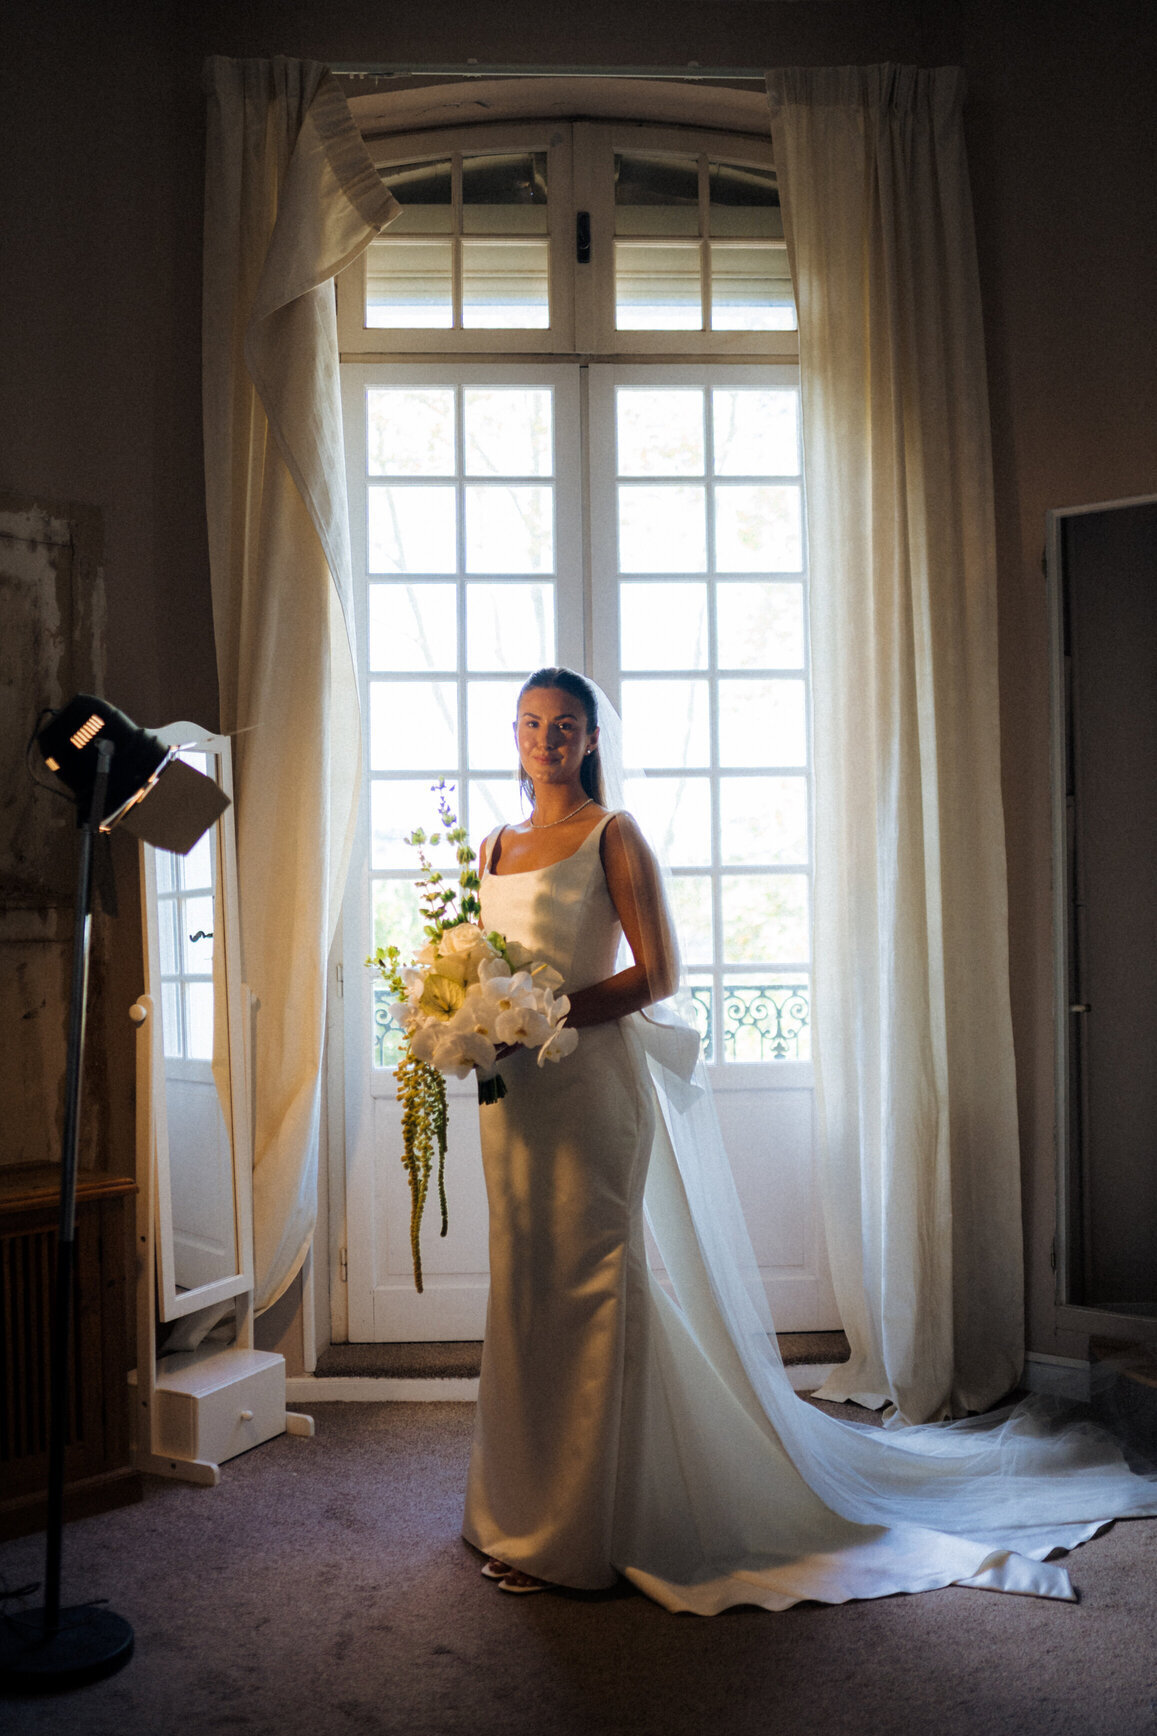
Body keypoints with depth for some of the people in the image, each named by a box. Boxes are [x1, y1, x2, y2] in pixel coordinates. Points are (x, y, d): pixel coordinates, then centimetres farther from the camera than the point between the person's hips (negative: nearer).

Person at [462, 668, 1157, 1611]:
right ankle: (521, 1509, 28)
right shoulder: (494, 850, 15)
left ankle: (571, 1533, 10)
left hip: (591, 1075, -7)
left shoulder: (612, 835, -5)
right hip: (513, 1087, 7)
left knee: (584, 1285, -2)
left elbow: (656, 973, -12)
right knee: (523, 1285, 13)